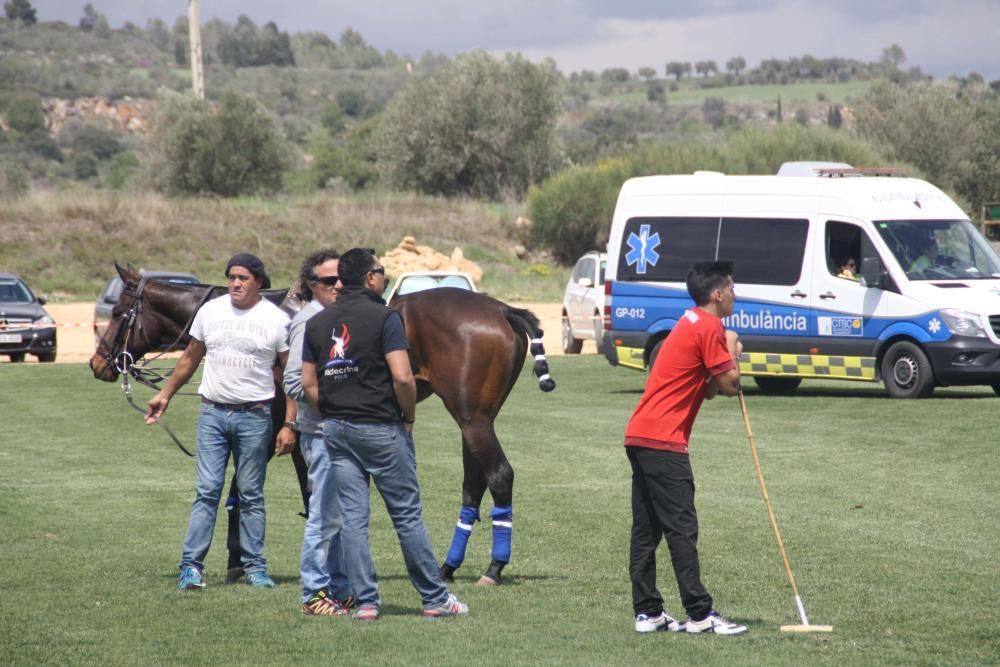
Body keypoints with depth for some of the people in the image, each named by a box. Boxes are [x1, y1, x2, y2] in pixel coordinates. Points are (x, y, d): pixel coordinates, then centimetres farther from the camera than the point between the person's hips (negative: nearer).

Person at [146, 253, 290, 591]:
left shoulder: (276, 319, -2)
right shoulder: (210, 311, 6)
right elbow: (190, 358, 20)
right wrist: (166, 394, 21)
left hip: (254, 416, -2)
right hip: (212, 413, 2)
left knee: (251, 495, 4)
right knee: (206, 491, -3)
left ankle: (255, 566, 11)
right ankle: (191, 565, -4)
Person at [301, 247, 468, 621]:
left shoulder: (317, 323, 7)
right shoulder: (384, 317, -11)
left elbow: (308, 383, 7)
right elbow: (402, 378, -19)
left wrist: (332, 418, 12)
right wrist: (408, 417, -4)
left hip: (336, 431, 5)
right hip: (381, 428, -5)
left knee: (351, 517, 6)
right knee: (407, 515, 3)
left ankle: (366, 601, 5)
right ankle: (435, 599, 9)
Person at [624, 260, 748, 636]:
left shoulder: (692, 325, 21)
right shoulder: (710, 329, -10)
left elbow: (710, 390, 20)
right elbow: (729, 386, -10)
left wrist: (728, 352, 4)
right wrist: (732, 350, 6)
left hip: (640, 437, 10)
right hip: (663, 441, -10)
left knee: (646, 531, 8)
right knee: (682, 529, -8)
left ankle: (647, 612, 10)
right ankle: (699, 615, -7)